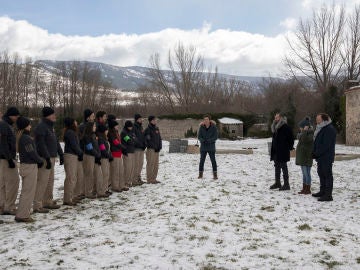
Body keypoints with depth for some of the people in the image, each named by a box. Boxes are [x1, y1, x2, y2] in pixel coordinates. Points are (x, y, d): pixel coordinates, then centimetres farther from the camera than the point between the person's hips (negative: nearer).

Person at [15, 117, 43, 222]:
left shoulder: (20, 137, 11)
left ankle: (22, 213, 23)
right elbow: (32, 153, -17)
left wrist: (38, 160, 10)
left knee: (25, 191, 17)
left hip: (24, 165, 10)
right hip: (30, 166, -10)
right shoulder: (26, 138, -18)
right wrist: (40, 161, -1)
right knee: (29, 192, -3)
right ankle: (22, 215, -1)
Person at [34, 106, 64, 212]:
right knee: (42, 181, -9)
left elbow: (56, 142, 22)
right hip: (44, 159, -10)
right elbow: (41, 144, -20)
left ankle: (48, 201, 24)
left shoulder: (50, 127, 18)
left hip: (51, 158, 10)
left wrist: (61, 154, 17)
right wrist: (47, 158, -23)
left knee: (50, 181, 15)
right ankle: (37, 205, -5)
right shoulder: (41, 127, -13)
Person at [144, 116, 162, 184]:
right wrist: (154, 147, -14)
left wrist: (160, 147, 4)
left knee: (156, 165, 10)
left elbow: (159, 138, 18)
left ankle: (154, 178, 18)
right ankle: (149, 179, -1)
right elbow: (147, 140, -13)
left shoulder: (156, 128, 15)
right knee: (150, 164, -6)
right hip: (151, 149, -7)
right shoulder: (148, 129, -7)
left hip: (157, 149, 7)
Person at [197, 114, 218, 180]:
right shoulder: (201, 127, -2)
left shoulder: (213, 127, -7)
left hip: (211, 147, -1)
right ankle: (200, 174, 10)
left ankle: (215, 175, 3)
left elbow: (215, 137, -9)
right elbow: (199, 137, -1)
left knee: (213, 160, -3)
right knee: (202, 160, 1)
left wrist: (209, 140, -22)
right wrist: (203, 140, -21)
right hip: (203, 147, 1)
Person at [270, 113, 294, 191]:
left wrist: (290, 147, -9)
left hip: (283, 151, -9)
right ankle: (277, 183, 24)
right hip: (276, 151, 9)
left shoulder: (285, 127, -13)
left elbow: (291, 138, -14)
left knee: (283, 167, -4)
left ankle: (286, 184, 3)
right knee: (277, 167, 14)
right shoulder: (275, 127, 14)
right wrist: (272, 150, 16)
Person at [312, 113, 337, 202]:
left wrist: (316, 153, -18)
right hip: (321, 157, 10)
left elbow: (326, 145, -22)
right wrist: (314, 153, 7)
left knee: (327, 174, -7)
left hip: (326, 157, -10)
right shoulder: (321, 128, 16)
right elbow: (317, 142, 20)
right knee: (321, 173, 17)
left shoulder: (329, 129, -16)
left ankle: (328, 195, -5)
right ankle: (323, 192, 28)